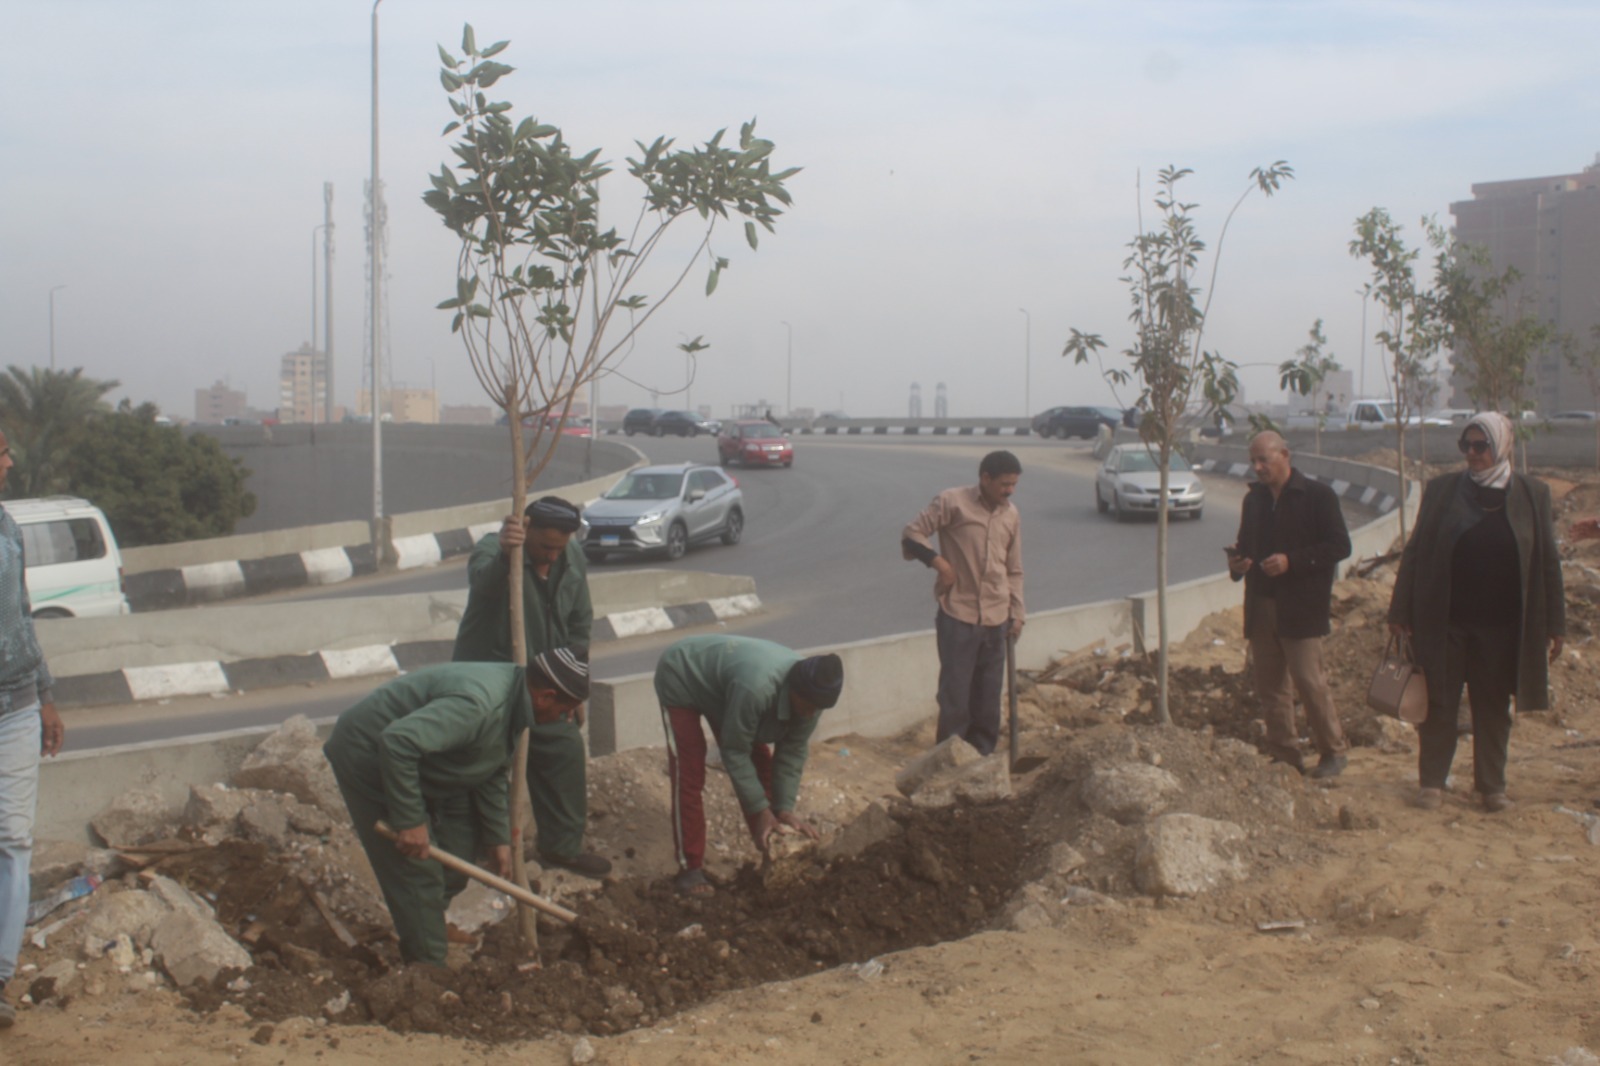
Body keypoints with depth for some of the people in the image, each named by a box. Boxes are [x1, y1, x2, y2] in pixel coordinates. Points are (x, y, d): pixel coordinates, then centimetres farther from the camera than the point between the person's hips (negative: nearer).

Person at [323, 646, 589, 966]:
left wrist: (498, 839, 14)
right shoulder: (479, 703, -35)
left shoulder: (514, 700, -1)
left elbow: (493, 775, 13)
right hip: (367, 758, -10)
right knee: (418, 873, -10)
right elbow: (397, 742, -40)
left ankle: (430, 924, 30)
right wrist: (410, 820, -33)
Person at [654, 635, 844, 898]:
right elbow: (735, 751, -32)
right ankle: (690, 869, -5)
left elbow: (793, 752, -11)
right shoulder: (755, 688, -45)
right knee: (689, 777, -13)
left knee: (762, 766, 3)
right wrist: (760, 810, -27)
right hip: (681, 681, -7)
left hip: (717, 682, 7)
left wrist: (785, 808, -17)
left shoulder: (810, 694, -22)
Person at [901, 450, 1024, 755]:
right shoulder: (952, 502, -7)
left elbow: (1014, 570, 15)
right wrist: (939, 561, -16)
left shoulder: (1011, 515, 8)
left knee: (988, 693, 9)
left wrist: (1017, 613, 12)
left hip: (996, 618, 5)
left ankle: (982, 756, 19)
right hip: (958, 614, -5)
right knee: (955, 690, -2)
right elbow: (911, 534, -4)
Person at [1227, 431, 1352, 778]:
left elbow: (1340, 546, -9)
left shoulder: (1317, 495, -5)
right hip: (1260, 607, 6)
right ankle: (1283, 754, 16)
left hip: (1301, 609, -6)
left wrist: (1291, 561, -19)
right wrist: (1238, 562, 0)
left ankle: (1334, 751, 8)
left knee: (1309, 681, -7)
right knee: (1270, 686, 7)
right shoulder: (1253, 499, 15)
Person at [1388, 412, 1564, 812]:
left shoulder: (1532, 494, 1)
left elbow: (1548, 563, 4)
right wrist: (1400, 610, -2)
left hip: (1501, 625, 0)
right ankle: (1432, 782, 14)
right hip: (1444, 622, 0)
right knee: (1438, 704, 4)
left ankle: (1492, 786, 19)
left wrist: (1554, 624, 1)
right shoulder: (1441, 490, 0)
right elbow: (1414, 551, 2)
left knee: (1494, 707, 9)